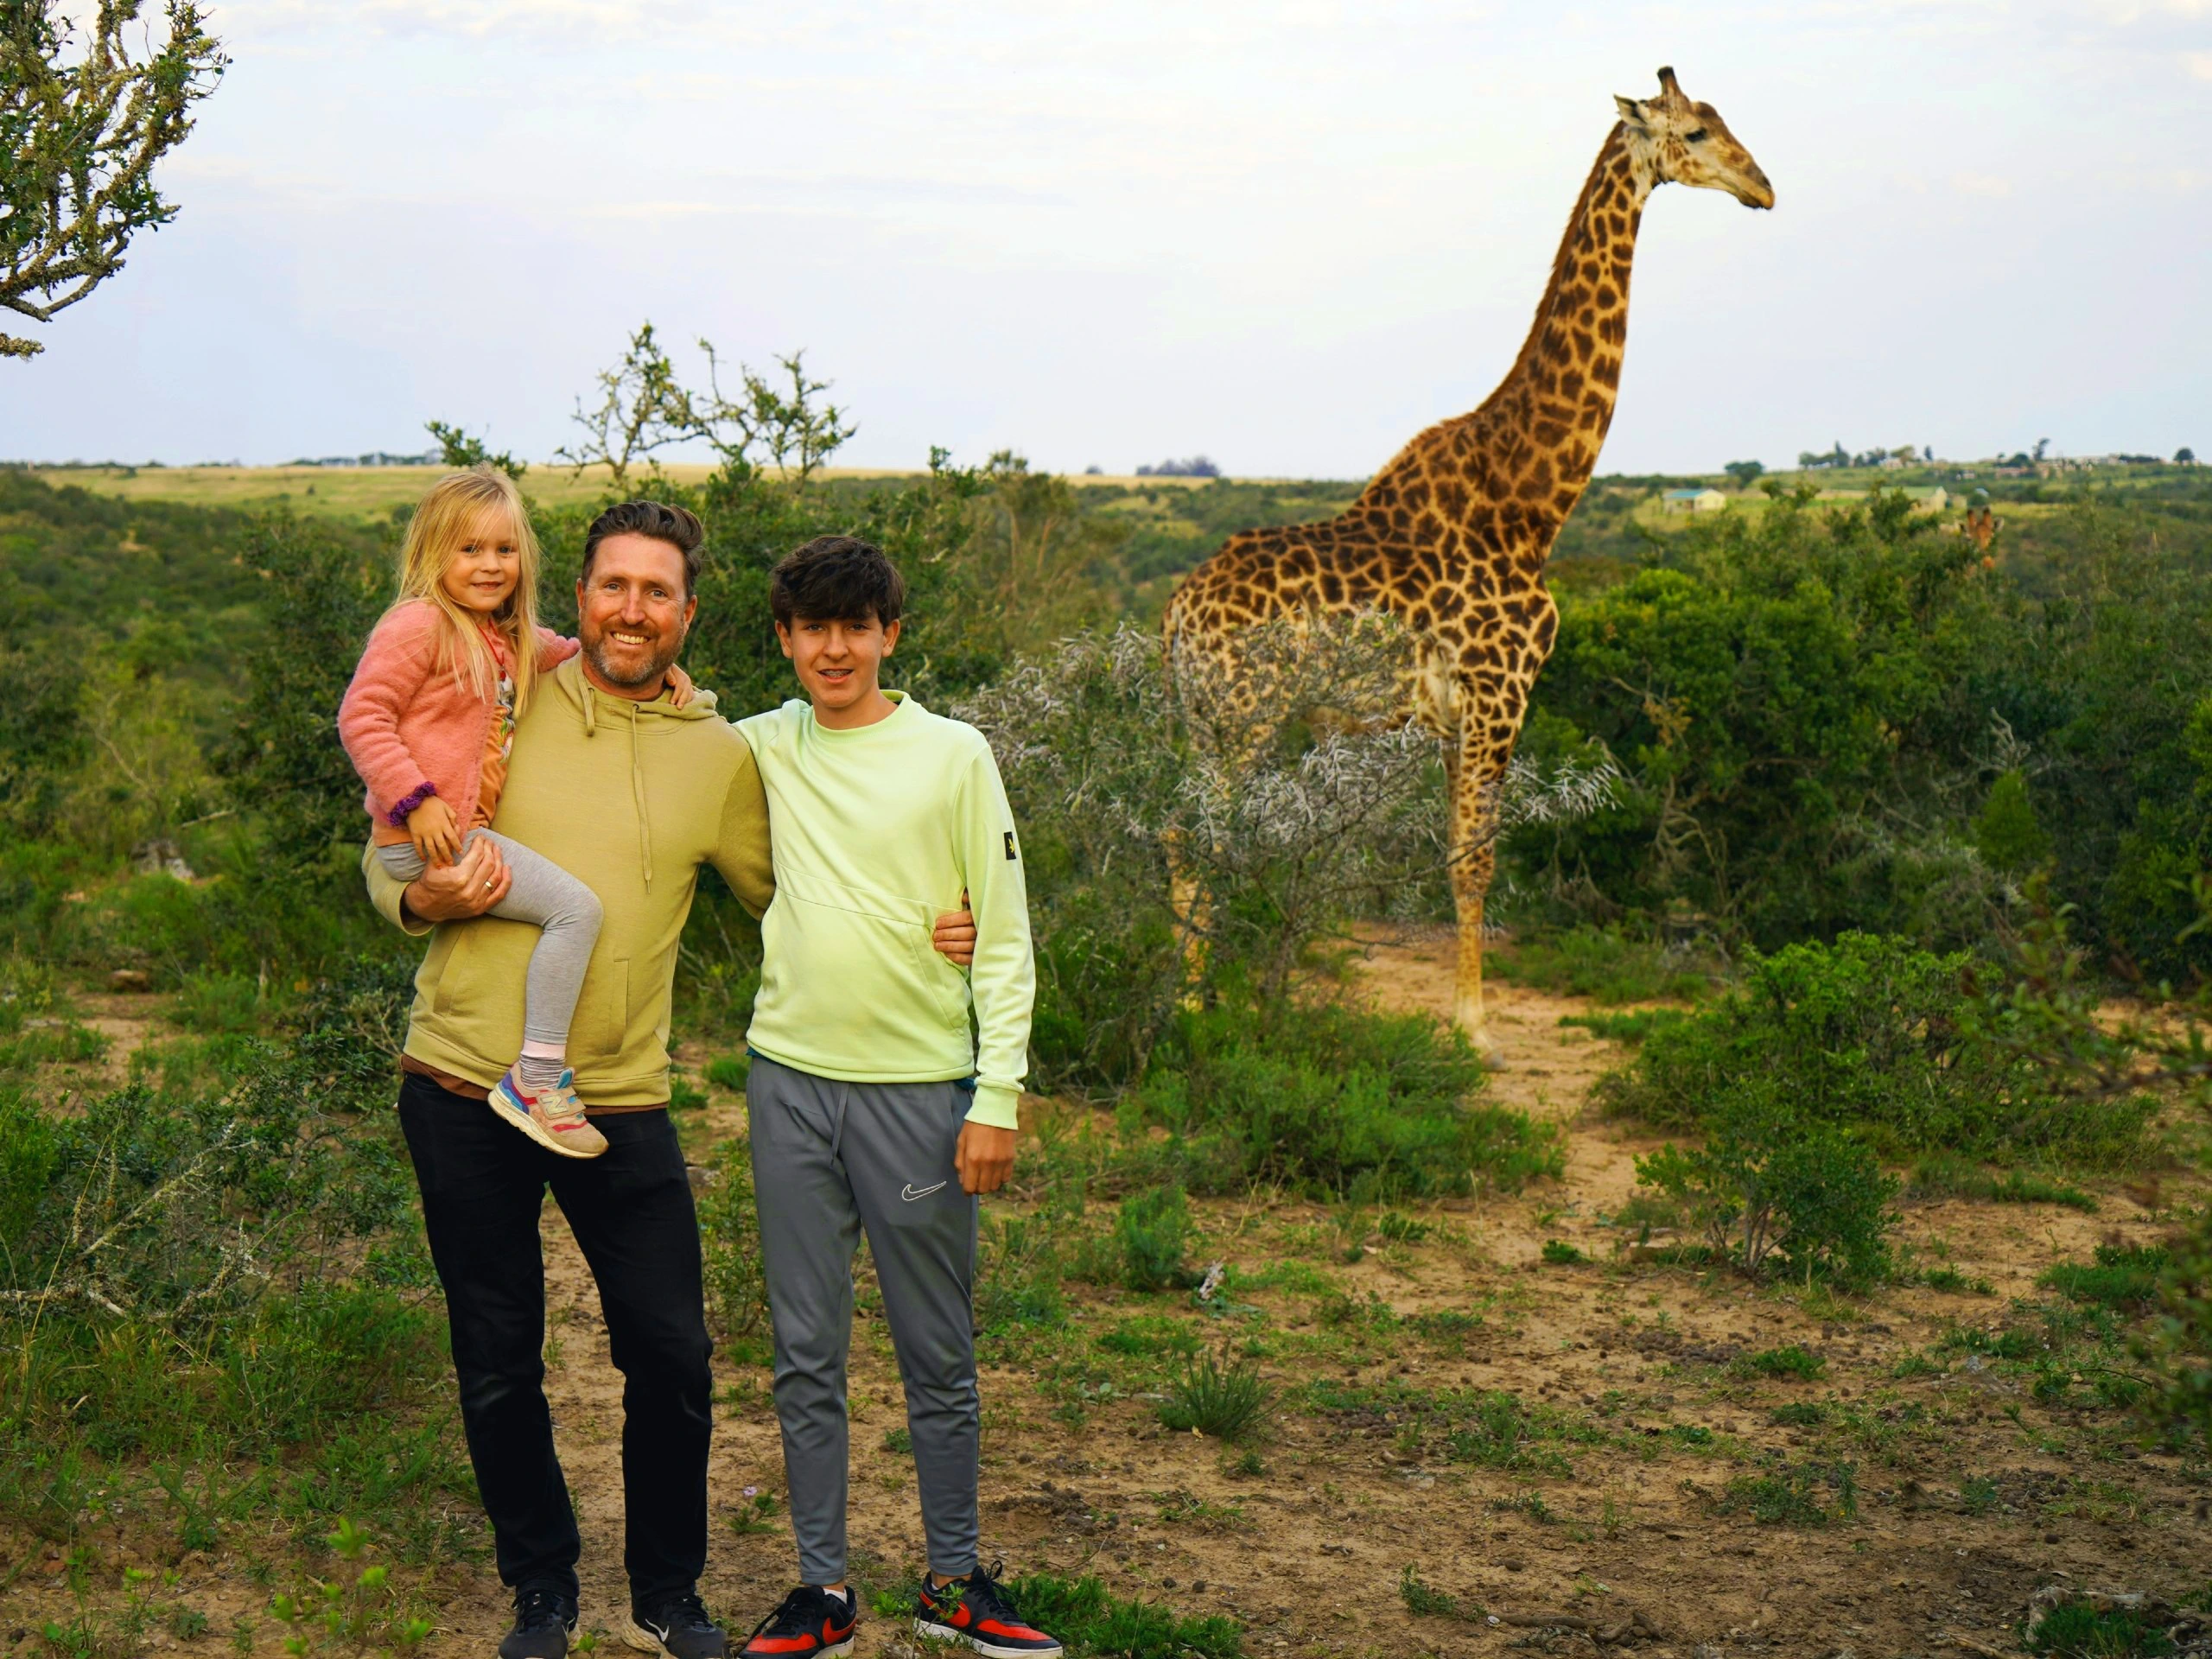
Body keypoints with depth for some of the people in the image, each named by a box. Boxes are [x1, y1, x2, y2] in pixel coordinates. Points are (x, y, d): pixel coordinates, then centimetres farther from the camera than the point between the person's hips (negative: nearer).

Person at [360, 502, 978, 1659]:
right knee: (498, 1370, 9)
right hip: (463, 1094, -1)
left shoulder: (719, 754, 5)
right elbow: (387, 859, 7)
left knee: (673, 1361, 2)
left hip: (621, 1104, 1)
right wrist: (427, 896, -16)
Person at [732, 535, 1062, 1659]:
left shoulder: (954, 755, -1)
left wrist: (997, 1096, -8)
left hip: (919, 1084, -2)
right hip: (789, 1078, 3)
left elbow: (1004, 938, -1)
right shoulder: (762, 748, 7)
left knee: (939, 1357, 6)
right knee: (806, 1355, 7)